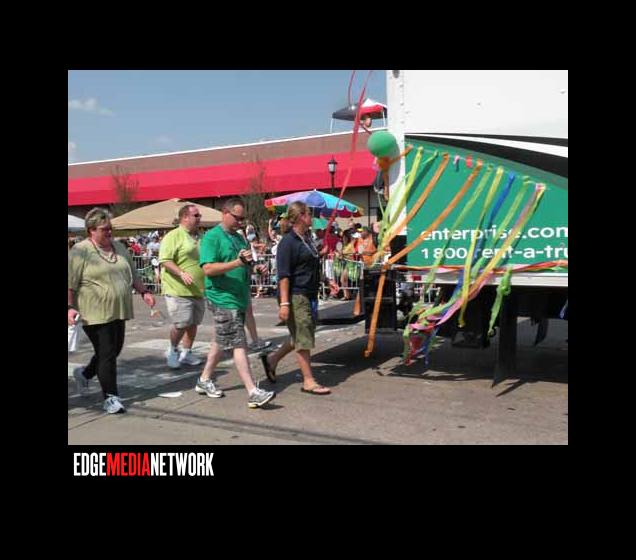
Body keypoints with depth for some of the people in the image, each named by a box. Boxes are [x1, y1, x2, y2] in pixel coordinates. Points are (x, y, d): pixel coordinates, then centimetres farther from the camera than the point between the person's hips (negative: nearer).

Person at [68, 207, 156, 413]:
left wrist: (144, 292, 11)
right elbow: (70, 284, -10)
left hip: (118, 311, 7)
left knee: (114, 351, 15)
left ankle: (84, 374, 41)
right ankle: (111, 397, 9)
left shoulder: (119, 247, 13)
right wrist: (70, 307, -17)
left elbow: (132, 275, 21)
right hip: (95, 314, -7)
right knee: (107, 354, -4)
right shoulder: (80, 252, -8)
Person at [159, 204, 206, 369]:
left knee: (193, 324, 12)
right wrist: (181, 273, -27)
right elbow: (165, 260, -17)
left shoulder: (199, 237, 15)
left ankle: (186, 353, 26)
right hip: (178, 291, -7)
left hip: (198, 291, 7)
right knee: (181, 324, -7)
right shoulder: (173, 236, -9)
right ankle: (172, 350, 18)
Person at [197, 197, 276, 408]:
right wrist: (237, 262, -27)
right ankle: (253, 393, -10)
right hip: (223, 299, -9)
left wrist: (249, 266, 6)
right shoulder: (211, 237, -9)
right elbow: (208, 268, -21)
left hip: (239, 298, 9)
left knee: (221, 342, 18)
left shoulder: (239, 237, 17)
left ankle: (204, 380, 33)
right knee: (238, 345, -10)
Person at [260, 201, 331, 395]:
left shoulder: (307, 238, 15)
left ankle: (272, 359, 31)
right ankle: (308, 381, 8)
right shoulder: (288, 242, -14)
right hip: (296, 296, -9)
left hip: (309, 295, 9)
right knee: (304, 339, -2)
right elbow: (283, 275, -18)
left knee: (300, 337, 16)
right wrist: (284, 303, -24)